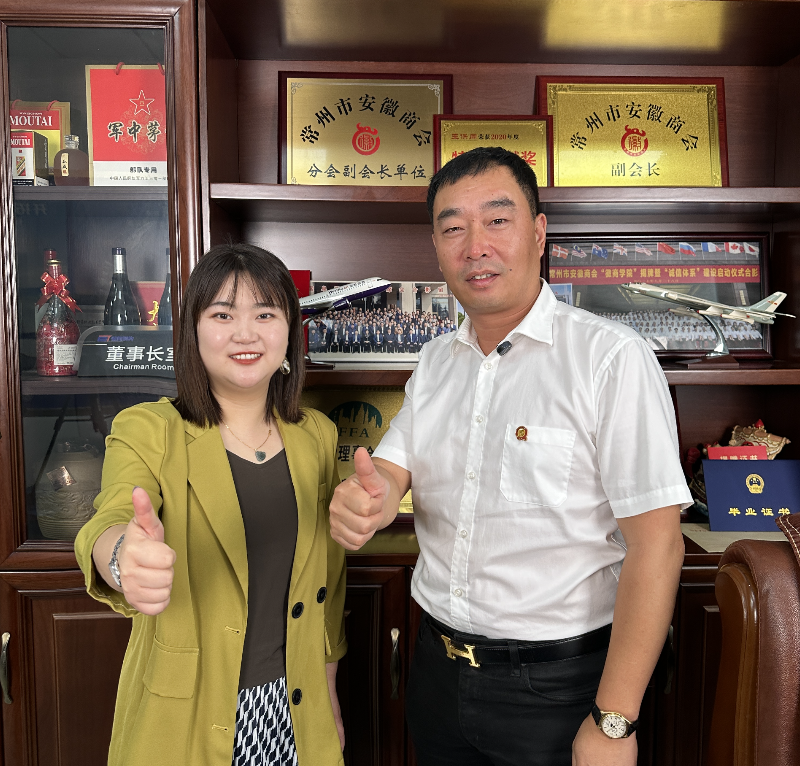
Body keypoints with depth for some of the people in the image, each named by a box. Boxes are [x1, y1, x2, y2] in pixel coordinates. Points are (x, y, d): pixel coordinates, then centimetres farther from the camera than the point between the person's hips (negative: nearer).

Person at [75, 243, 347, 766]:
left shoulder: (317, 436, -1)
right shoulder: (147, 431, -11)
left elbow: (329, 574, 7)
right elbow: (110, 523, -29)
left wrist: (329, 693, 12)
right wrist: (125, 557, -52)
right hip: (183, 716, -2)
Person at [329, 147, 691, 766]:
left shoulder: (611, 358, -16)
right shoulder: (437, 360, 4)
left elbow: (655, 542, -19)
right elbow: (392, 468, 3)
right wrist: (368, 498, -21)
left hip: (555, 684, -5)